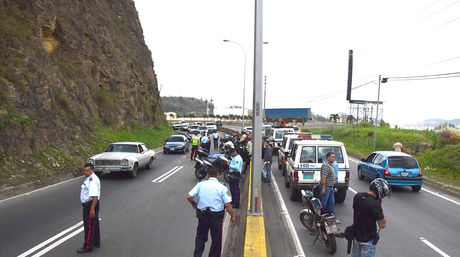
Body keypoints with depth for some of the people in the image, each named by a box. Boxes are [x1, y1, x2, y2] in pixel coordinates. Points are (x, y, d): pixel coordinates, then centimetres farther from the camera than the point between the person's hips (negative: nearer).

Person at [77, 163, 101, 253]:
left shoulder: (93, 180, -24)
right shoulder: (89, 178, 11)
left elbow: (95, 196, -29)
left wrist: (92, 209, -29)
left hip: (90, 205, -11)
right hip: (89, 205, 11)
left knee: (89, 226, 0)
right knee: (94, 225, 20)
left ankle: (88, 247, 10)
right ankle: (96, 243, 33)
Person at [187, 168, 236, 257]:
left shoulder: (201, 184, -3)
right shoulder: (221, 187, -9)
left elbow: (189, 197, -9)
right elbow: (227, 205, -14)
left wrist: (194, 203, 12)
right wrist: (232, 216, 0)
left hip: (202, 215, 2)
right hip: (216, 217, -2)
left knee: (200, 237, 22)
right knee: (216, 240, 15)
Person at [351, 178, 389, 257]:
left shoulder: (357, 196, -8)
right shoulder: (374, 205, -29)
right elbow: (382, 225, -17)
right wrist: (380, 206, -16)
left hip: (356, 235, 6)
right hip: (368, 240, -6)